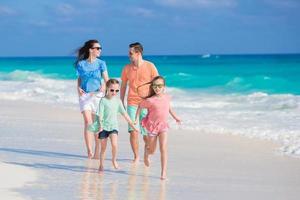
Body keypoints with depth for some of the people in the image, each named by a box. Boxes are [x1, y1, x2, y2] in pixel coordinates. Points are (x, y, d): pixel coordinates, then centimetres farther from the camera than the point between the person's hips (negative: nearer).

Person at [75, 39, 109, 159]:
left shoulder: (101, 64, 3)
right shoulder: (81, 64, 4)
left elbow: (106, 80, 0)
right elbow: (79, 79, 11)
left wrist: (104, 86, -21)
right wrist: (78, 88, -9)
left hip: (97, 95, 0)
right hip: (84, 95, 0)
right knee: (87, 122, -12)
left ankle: (97, 152, 16)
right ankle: (89, 151, -14)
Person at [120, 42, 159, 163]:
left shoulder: (150, 66, -3)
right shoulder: (127, 68, 4)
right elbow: (123, 86, 13)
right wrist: (121, 103, 12)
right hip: (132, 103, 1)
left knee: (146, 133, 3)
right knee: (133, 131, -10)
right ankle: (136, 156, 4)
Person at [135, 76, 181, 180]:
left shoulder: (167, 97, -2)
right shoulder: (150, 100, -16)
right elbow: (140, 106, -1)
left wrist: (175, 117, 23)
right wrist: (136, 119, -2)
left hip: (163, 125, 2)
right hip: (152, 125, -2)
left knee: (163, 149, -11)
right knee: (152, 150, 12)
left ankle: (164, 172, -10)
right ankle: (146, 153, 50)